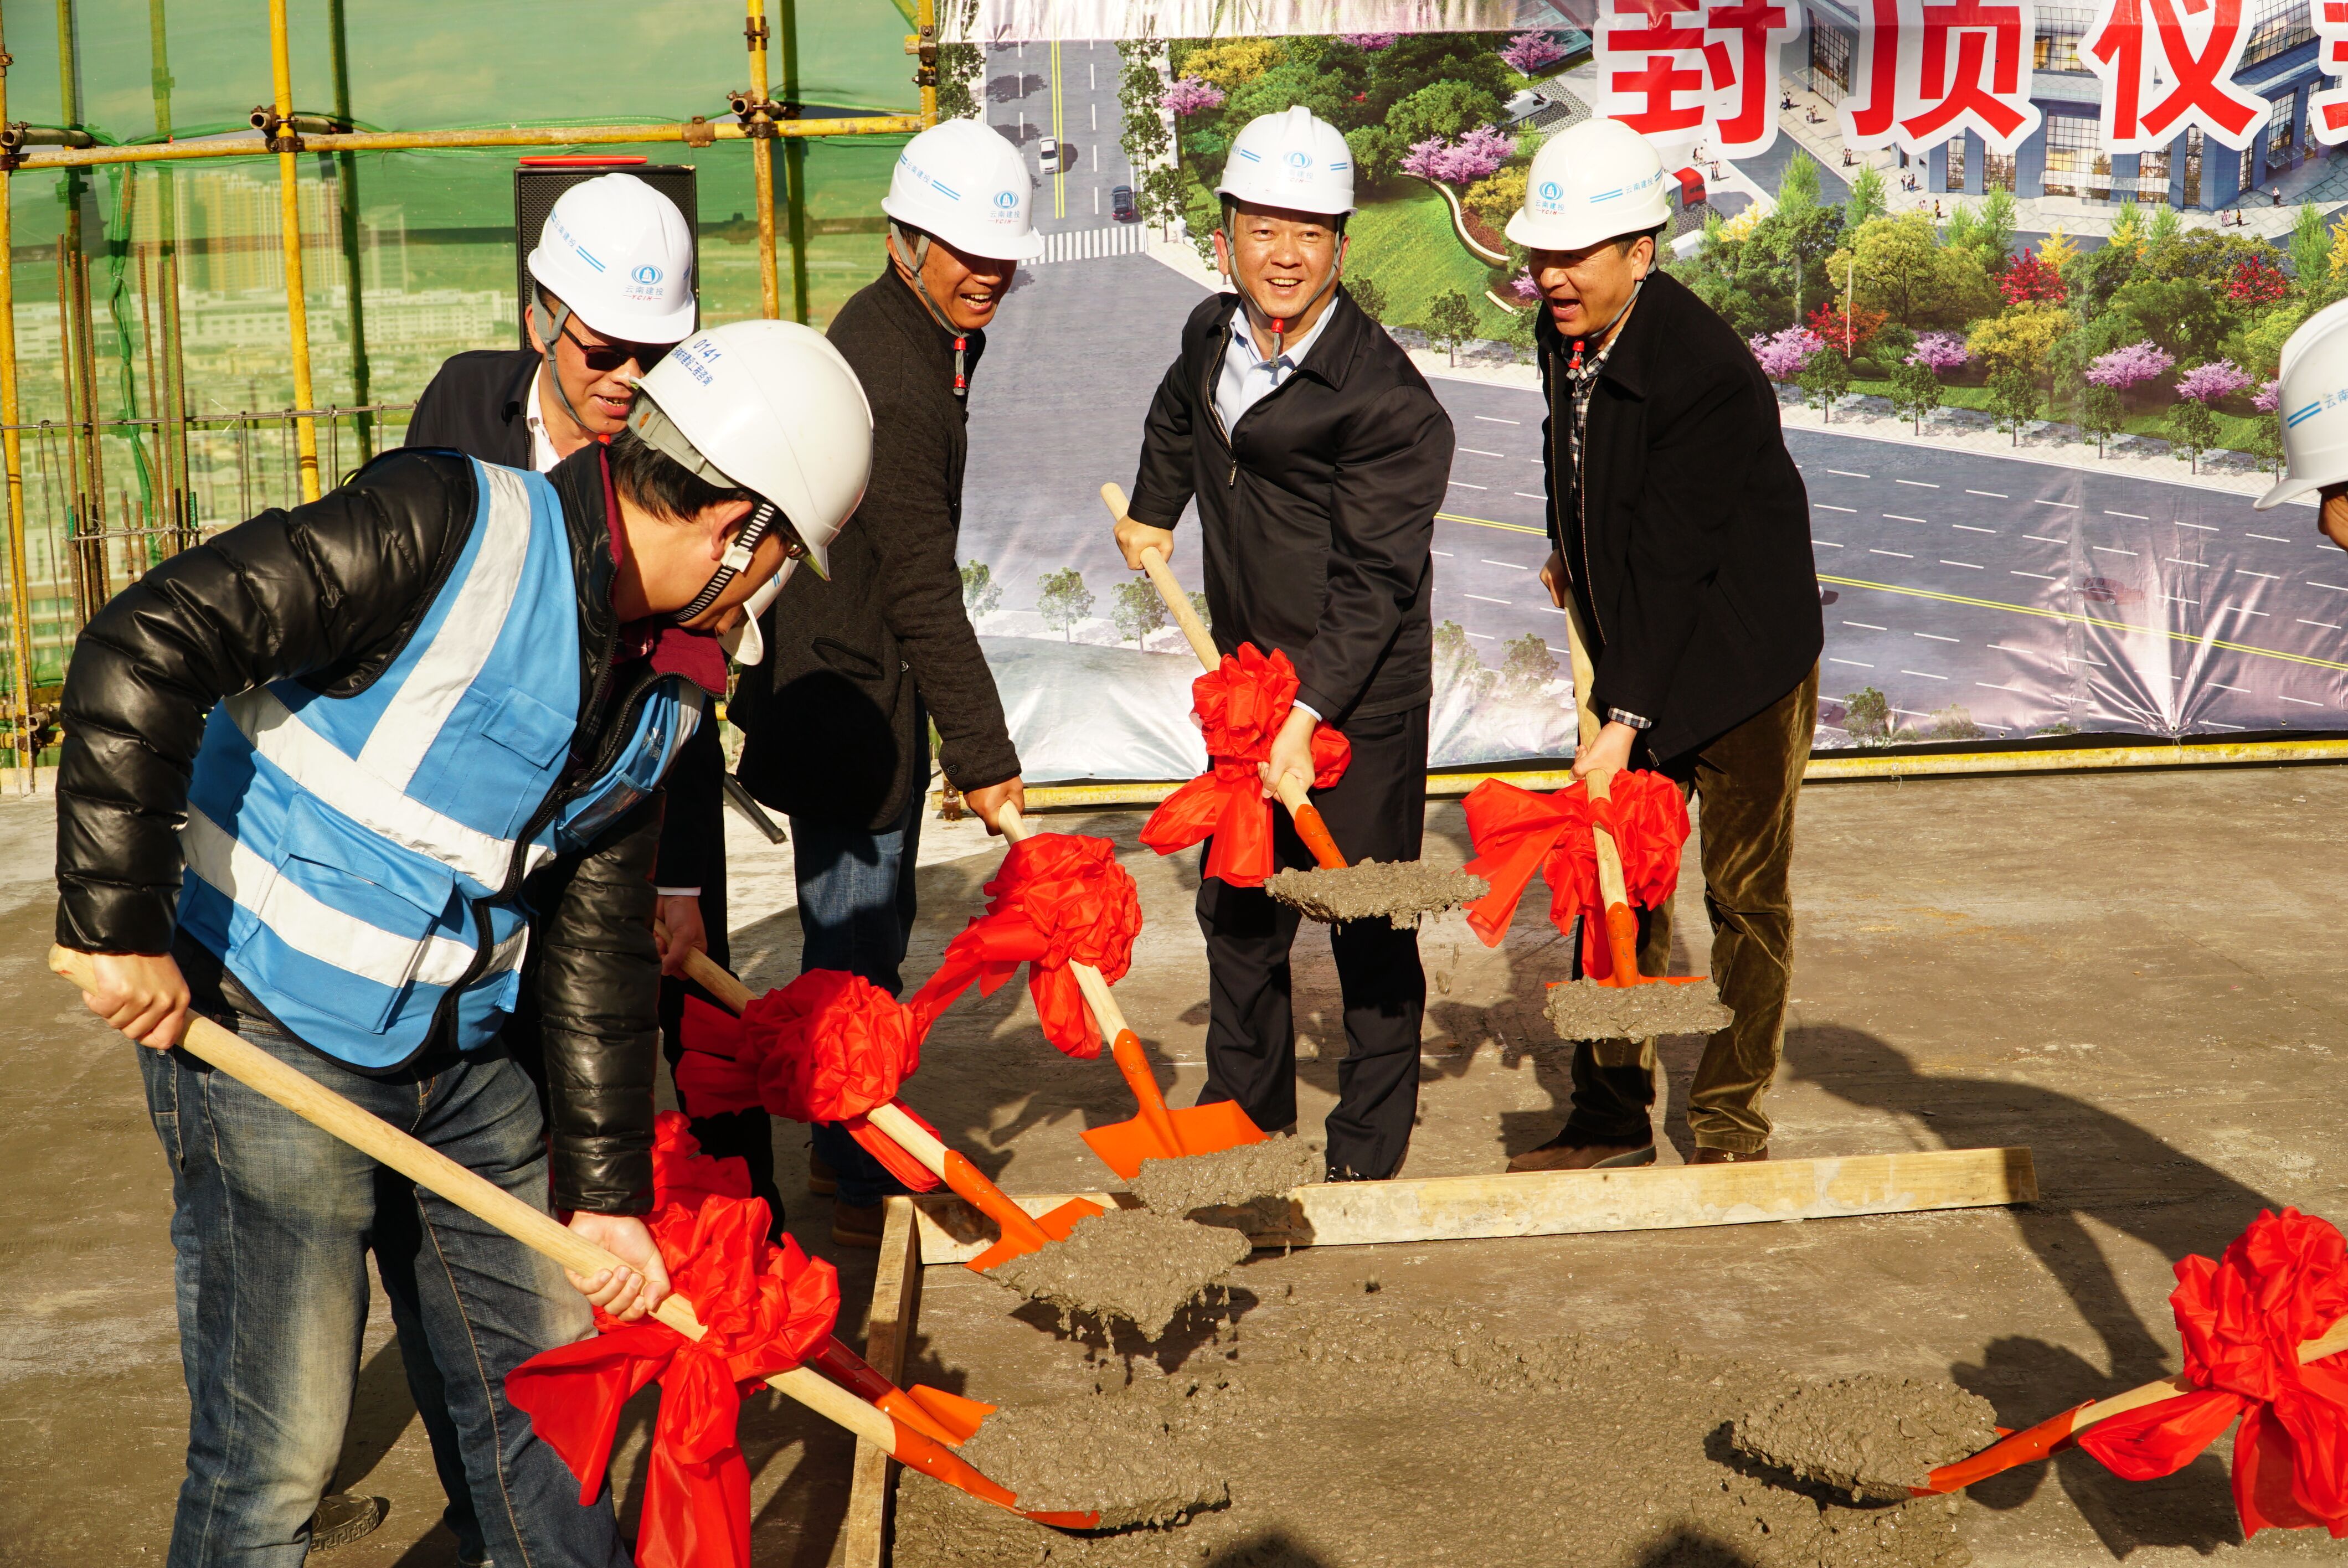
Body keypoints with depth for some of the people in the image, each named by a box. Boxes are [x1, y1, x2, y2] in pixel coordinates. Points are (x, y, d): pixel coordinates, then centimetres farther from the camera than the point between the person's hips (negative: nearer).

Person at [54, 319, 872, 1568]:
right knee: (276, 1453, -1)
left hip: (469, 1061, 7)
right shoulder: (450, 528, -20)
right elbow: (144, 646, -24)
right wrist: (121, 921, -22)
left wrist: (604, 1187, 10)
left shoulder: (663, 689, 4)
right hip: (266, 1041, -7)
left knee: (547, 1377, 17)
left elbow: (596, 946, 10)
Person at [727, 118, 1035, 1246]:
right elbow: (922, 588, -26)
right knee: (854, 943, 0)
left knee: (870, 935, 20)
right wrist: (985, 754, -24)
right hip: (845, 700, -10)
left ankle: (849, 1148, 34)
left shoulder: (922, 338, 9)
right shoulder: (885, 373, -24)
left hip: (872, 686, 10)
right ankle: (863, 1184, 13)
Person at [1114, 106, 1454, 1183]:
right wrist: (1152, 513, 34)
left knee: (1369, 930, 2)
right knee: (1236, 911, 16)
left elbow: (1373, 581, -21)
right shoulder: (1210, 337, 4)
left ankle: (1368, 1151, 19)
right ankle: (1244, 1118, 34)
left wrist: (1310, 713, -26)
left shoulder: (1386, 399, -19)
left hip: (1360, 698, -7)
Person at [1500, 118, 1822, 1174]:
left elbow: (1674, 565, -28)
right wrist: (1569, 549, 26)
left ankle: (1731, 1122, 16)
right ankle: (1610, 1111, 18)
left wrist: (1626, 722, -28)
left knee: (1745, 895, 3)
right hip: (1637, 654, 7)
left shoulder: (1706, 372, -26)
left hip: (1740, 659, -7)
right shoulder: (1566, 334, -3)